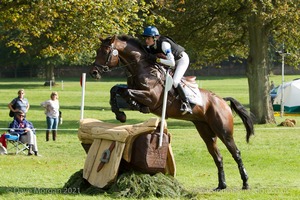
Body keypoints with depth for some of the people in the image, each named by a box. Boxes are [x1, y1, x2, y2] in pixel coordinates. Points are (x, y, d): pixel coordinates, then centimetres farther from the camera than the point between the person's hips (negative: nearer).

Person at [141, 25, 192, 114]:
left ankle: (186, 104, -14)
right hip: (172, 59, 9)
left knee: (174, 82, -24)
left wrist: (157, 59, -44)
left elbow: (172, 63, -42)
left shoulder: (164, 44, -38)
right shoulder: (151, 46, -14)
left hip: (182, 59, -9)